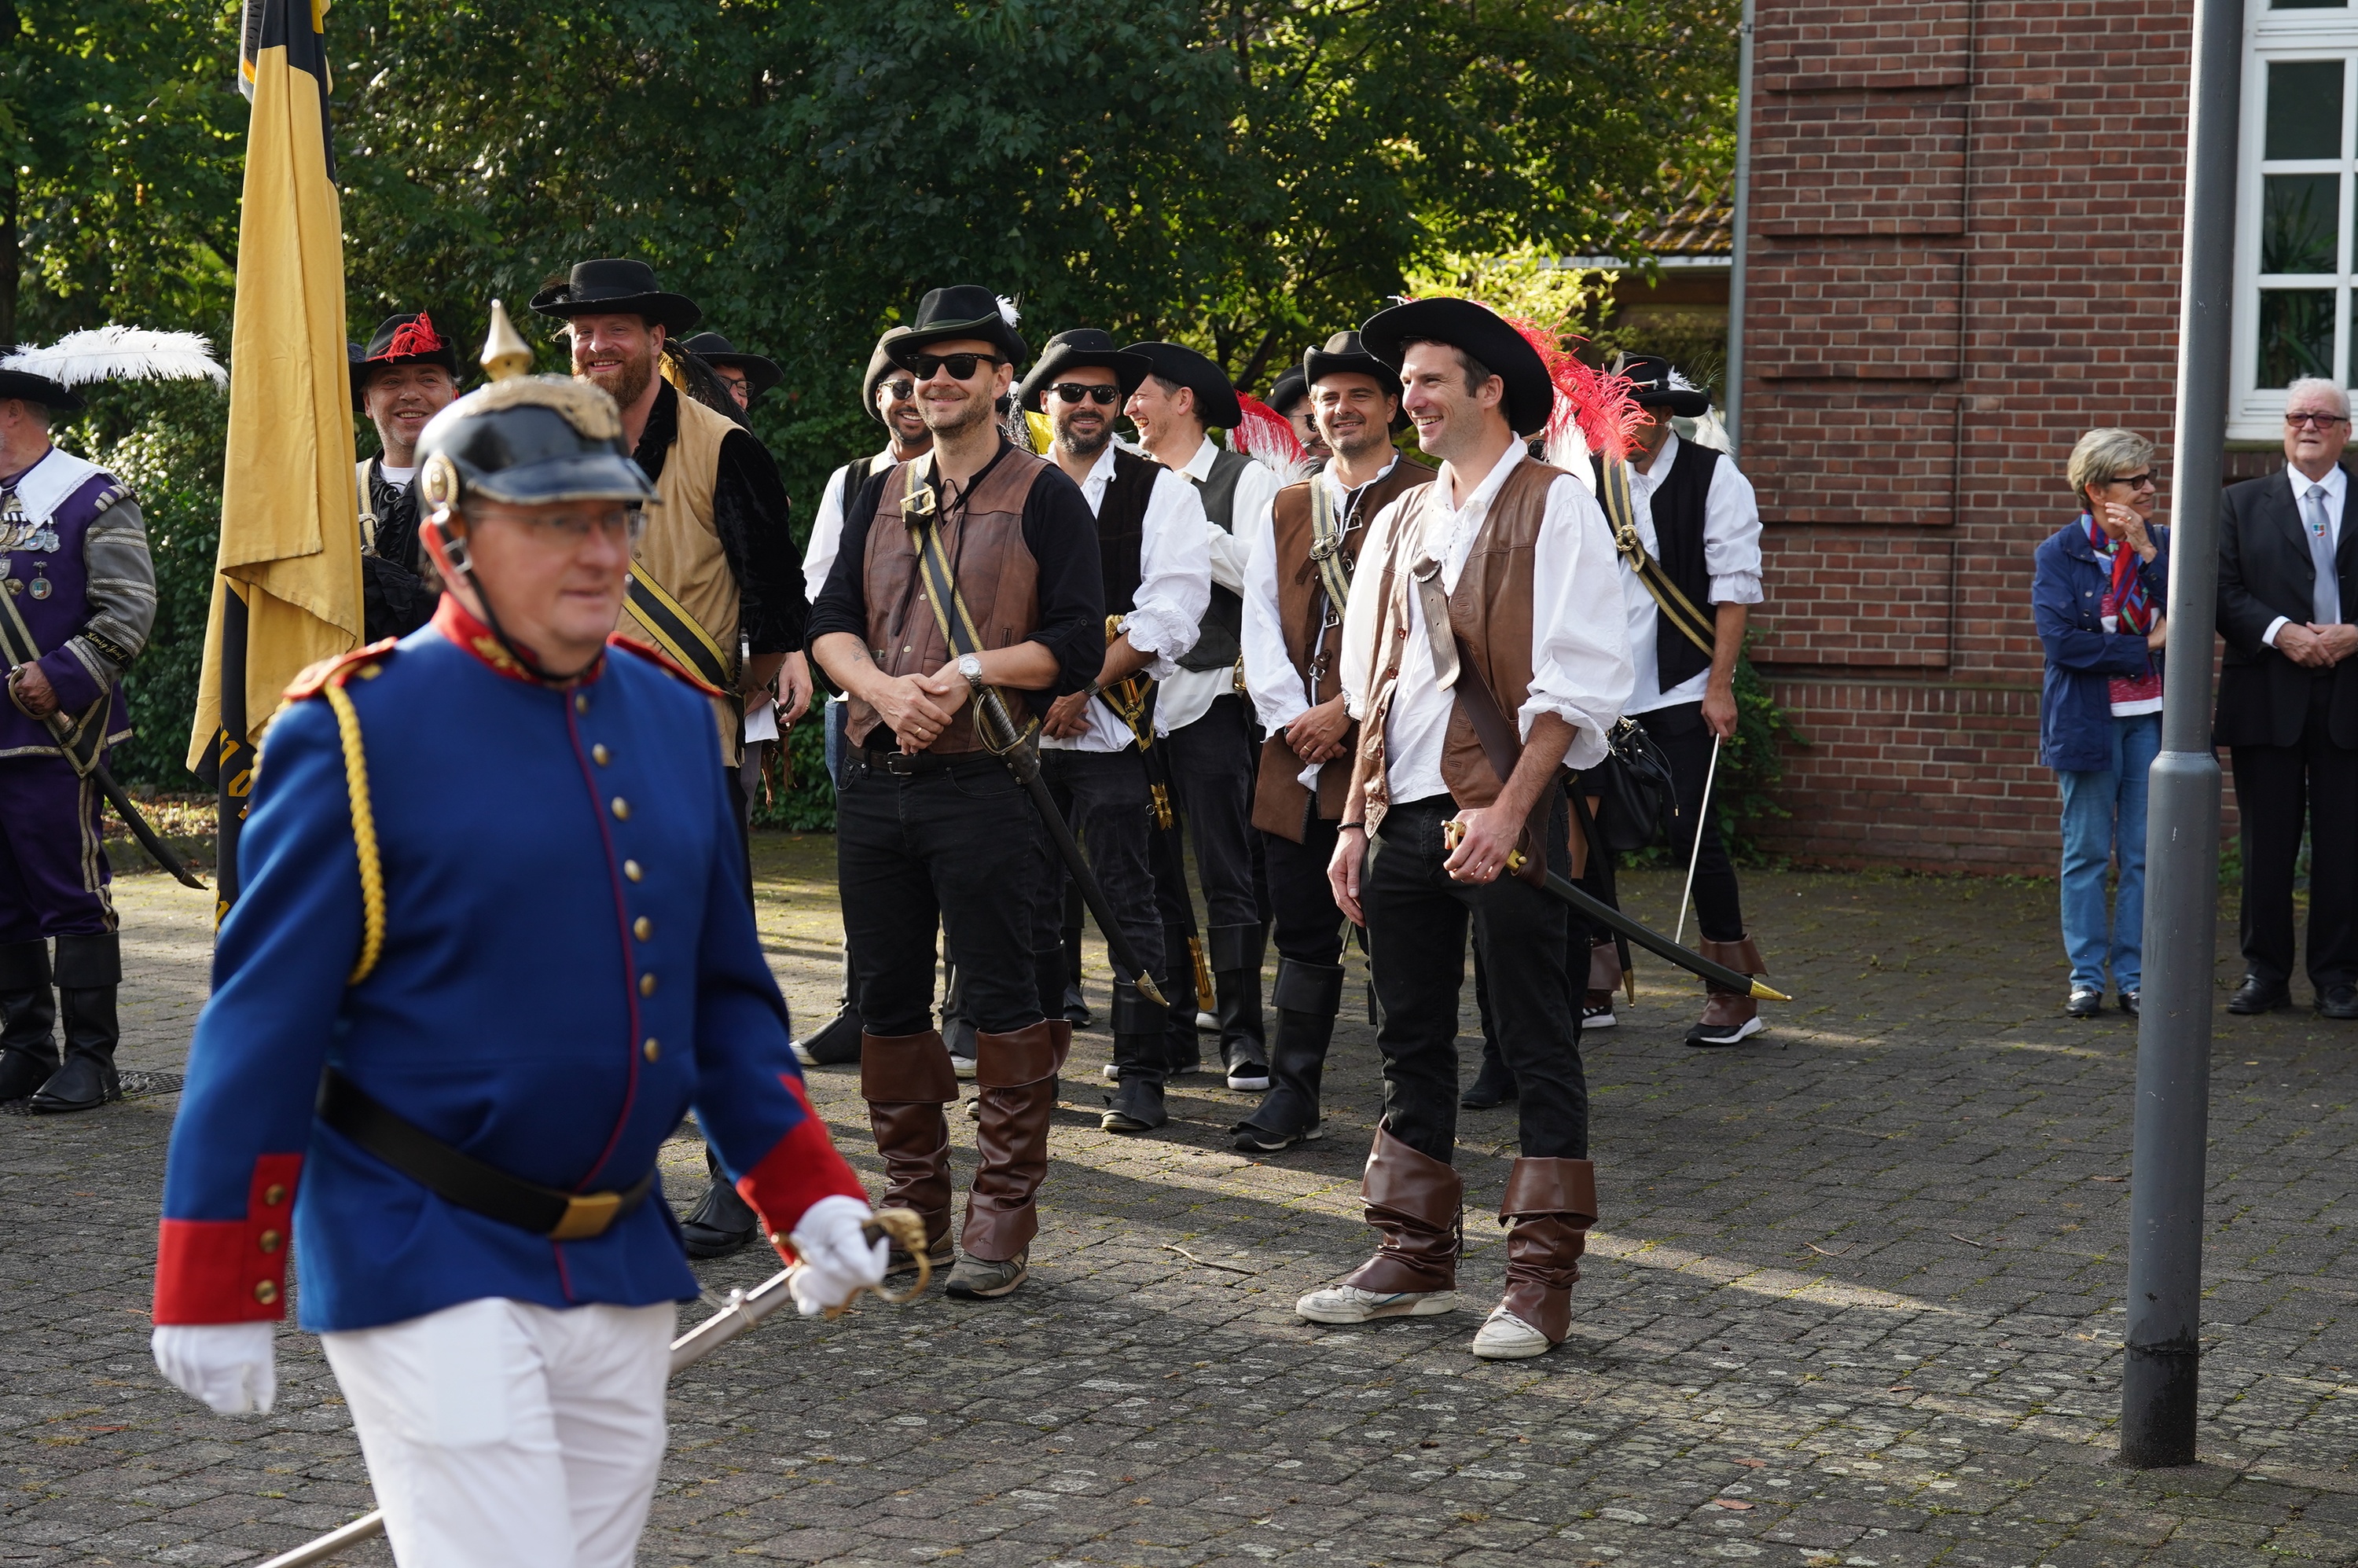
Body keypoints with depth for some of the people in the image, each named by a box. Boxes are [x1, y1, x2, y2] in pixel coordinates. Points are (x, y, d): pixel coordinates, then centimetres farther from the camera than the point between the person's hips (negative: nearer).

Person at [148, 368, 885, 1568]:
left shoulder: (671, 714, 8)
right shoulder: (356, 735, -10)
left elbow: (725, 993, 16)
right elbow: (262, 1018, -10)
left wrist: (808, 1196, 9)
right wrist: (217, 1289, -10)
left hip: (622, 1266, 7)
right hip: (427, 1268, -7)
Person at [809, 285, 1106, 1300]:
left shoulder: (1045, 497, 2)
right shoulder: (879, 496, 16)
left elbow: (1079, 643, -5)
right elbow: (829, 623, 8)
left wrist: (974, 668, -16)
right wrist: (885, 688, -11)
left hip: (985, 786, -5)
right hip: (874, 784, 5)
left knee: (1002, 998, -4)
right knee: (889, 999, 9)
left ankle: (1003, 1217, 3)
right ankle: (912, 1206, 19)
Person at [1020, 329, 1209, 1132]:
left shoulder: (1160, 491, 2)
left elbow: (1171, 612, -7)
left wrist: (1083, 685, -13)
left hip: (1111, 730, -3)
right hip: (1021, 728, 3)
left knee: (1128, 903, -4)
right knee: (1029, 906, 8)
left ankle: (1141, 1076, 0)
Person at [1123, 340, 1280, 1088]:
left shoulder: (1245, 480, -1)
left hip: (1209, 697, -5)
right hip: (1136, 701, 5)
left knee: (1227, 877, -4)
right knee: (1150, 878, 7)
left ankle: (1242, 1033, 1)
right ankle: (1170, 1031, 13)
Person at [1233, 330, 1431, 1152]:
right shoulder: (1282, 512, 17)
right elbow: (1260, 626, 10)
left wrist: (1346, 710, -13)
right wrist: (1293, 719, -5)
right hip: (1297, 752, 5)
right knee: (1303, 930, 9)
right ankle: (1292, 1095, 15)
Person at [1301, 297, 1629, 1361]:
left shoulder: (1552, 507, -5)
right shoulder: (1400, 523, 16)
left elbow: (1578, 683, -12)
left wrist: (1508, 811, -19)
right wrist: (1355, 820, 12)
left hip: (1503, 814, -7)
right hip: (1405, 815, 7)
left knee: (1539, 1051, -2)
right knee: (1411, 1044, 12)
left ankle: (1540, 1282, 2)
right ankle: (1415, 1259, 22)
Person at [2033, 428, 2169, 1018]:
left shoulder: (2164, 544, 8)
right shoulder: (2059, 554, -1)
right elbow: (2062, 641, -12)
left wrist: (2148, 551, -14)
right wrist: (2146, 647, -10)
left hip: (2152, 719, 3)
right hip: (2088, 719, -2)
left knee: (2146, 854, 2)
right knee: (2086, 852, 2)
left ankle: (2133, 975, 9)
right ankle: (2086, 976, 10)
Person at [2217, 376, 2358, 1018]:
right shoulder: (2242, 503, 9)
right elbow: (2224, 591, 0)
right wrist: (2280, 633, -14)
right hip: (2268, 699, 0)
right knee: (2267, 841, 4)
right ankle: (2265, 972, 11)